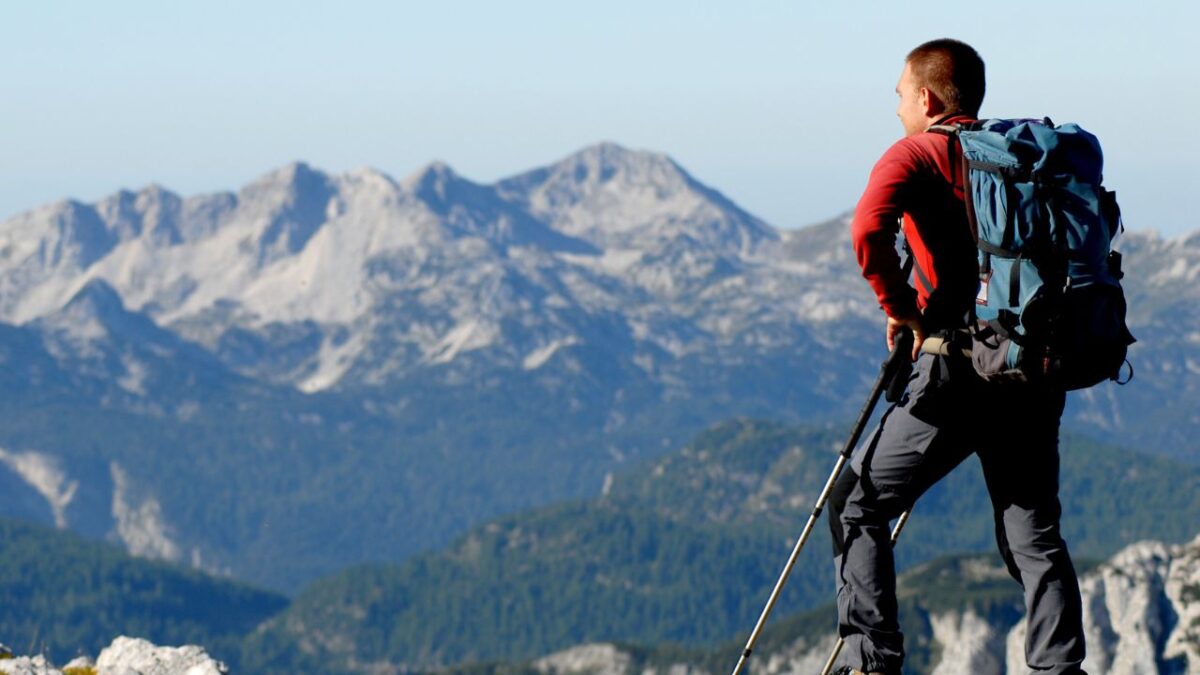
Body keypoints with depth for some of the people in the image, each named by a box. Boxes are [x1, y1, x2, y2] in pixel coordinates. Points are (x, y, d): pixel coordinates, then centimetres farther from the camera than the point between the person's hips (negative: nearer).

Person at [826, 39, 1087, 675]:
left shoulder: (916, 156, -2)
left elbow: (869, 230, -20)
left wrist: (899, 308, -7)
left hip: (960, 368, -5)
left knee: (855, 505, 9)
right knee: (1033, 533, 10)